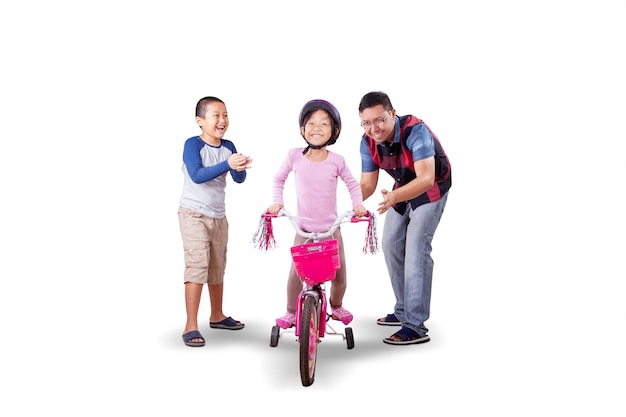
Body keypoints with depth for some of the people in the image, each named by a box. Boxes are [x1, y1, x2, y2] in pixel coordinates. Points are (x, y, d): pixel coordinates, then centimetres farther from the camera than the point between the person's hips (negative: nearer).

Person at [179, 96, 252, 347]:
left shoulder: (228, 147, 2)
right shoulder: (193, 144, -14)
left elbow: (239, 180, -3)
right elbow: (197, 175, -28)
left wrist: (240, 168, -26)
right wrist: (227, 164, -38)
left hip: (218, 216, 6)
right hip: (193, 214, -6)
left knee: (218, 267, 16)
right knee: (197, 264, -14)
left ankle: (217, 316, 32)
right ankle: (191, 326, -9)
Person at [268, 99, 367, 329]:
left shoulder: (337, 160, -9)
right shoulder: (295, 156, -8)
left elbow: (352, 184, 8)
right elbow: (278, 179, 9)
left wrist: (358, 204, -6)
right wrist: (277, 202, -2)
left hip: (331, 229, 0)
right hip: (303, 230, 0)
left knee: (339, 276, 5)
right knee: (295, 273, -4)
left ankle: (336, 305, 36)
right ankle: (291, 311, 21)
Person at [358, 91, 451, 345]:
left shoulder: (416, 131, -35)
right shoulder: (368, 142, -16)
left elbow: (426, 178, -45)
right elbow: (367, 184, -11)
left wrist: (394, 196, -62)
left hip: (431, 189, -7)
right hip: (403, 189, 7)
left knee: (416, 249, -16)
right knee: (391, 245, 10)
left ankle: (416, 326, -12)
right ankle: (403, 310, 25)